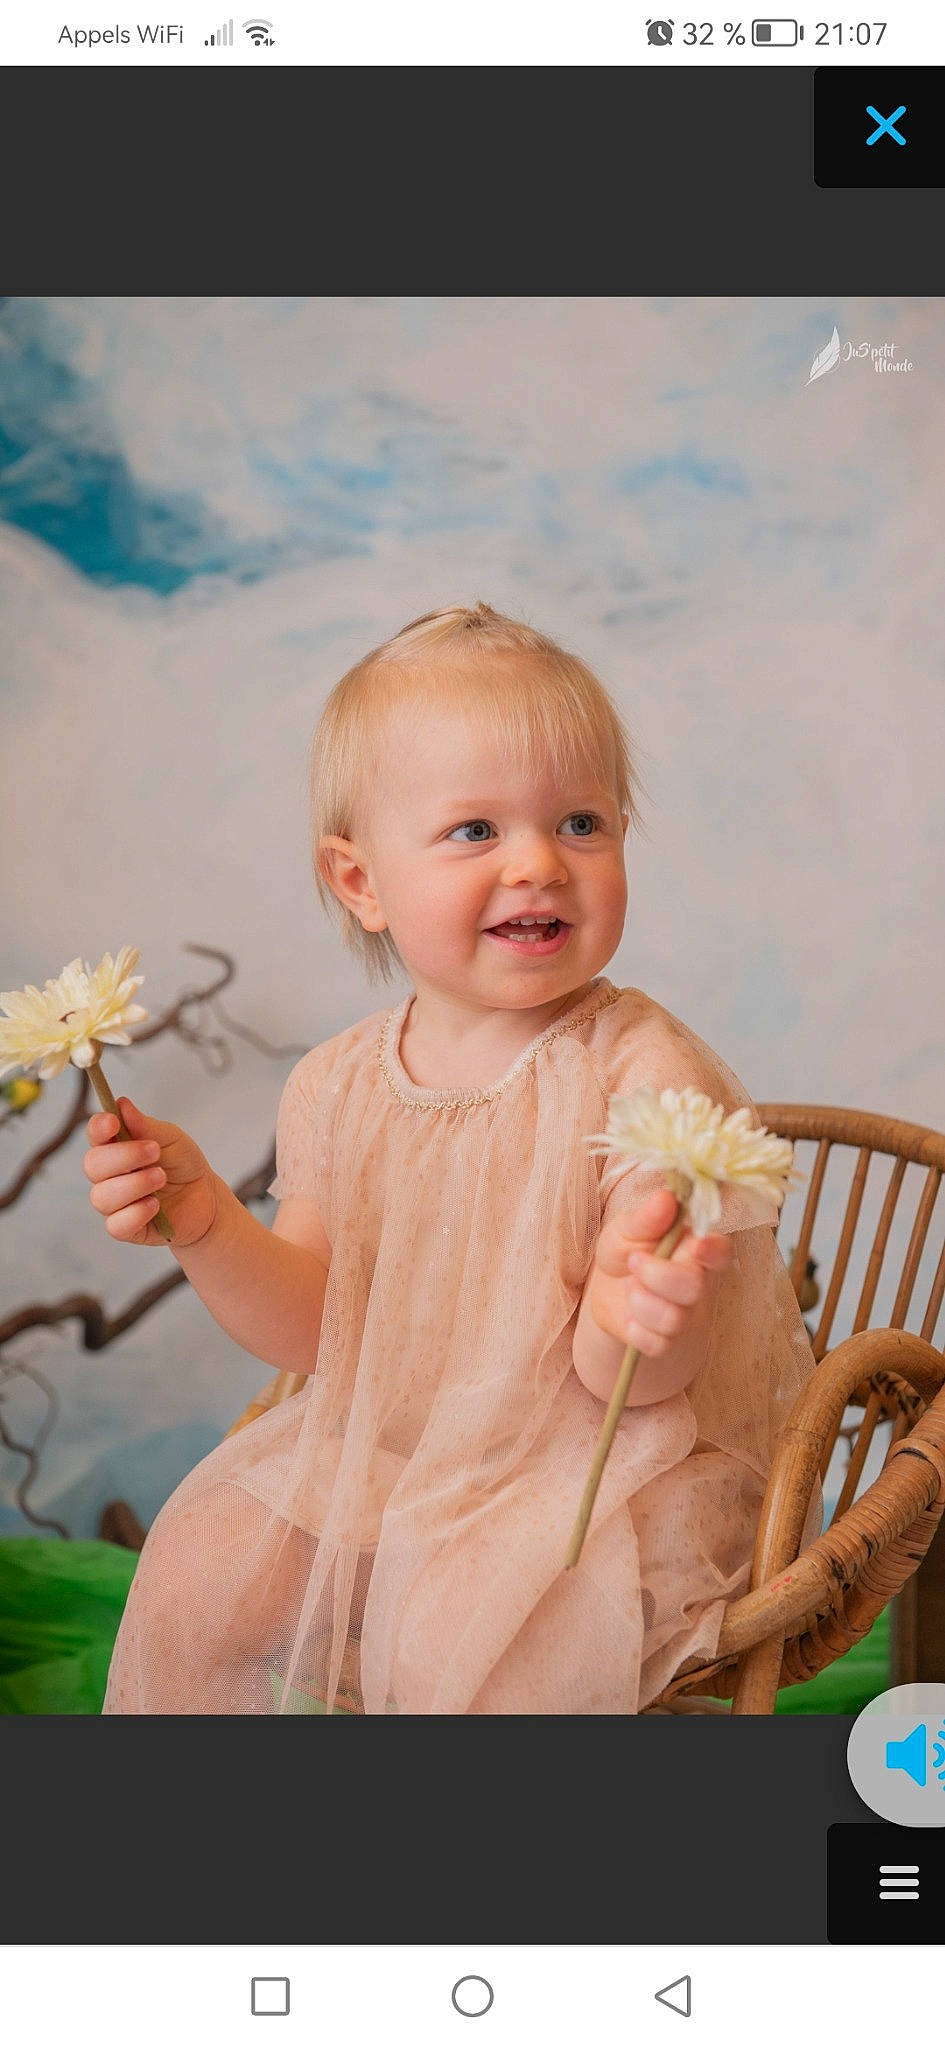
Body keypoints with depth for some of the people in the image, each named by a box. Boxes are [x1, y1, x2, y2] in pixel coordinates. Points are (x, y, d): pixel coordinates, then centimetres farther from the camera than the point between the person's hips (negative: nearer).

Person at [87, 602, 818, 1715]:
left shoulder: (644, 1074, -19)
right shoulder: (337, 1085, -2)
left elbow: (627, 1380, -19)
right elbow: (319, 1332, 1)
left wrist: (635, 1321, -43)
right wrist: (204, 1220, -15)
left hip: (602, 1460, -5)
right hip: (380, 1449, 6)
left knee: (451, 1638, -27)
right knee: (194, 1579, -2)